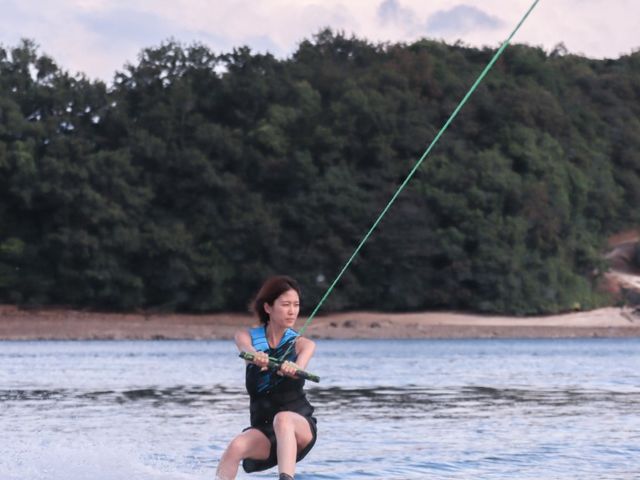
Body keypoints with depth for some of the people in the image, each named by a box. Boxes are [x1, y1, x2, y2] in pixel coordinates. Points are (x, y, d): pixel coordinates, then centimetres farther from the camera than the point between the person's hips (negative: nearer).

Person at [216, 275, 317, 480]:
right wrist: (256, 357, -45)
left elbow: (300, 367, -21)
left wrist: (292, 369, -46)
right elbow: (246, 348, -20)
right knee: (237, 446, -31)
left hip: (299, 427, -1)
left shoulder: (302, 344, 3)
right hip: (263, 428, 1)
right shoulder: (247, 336, 5)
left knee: (282, 419, -36)